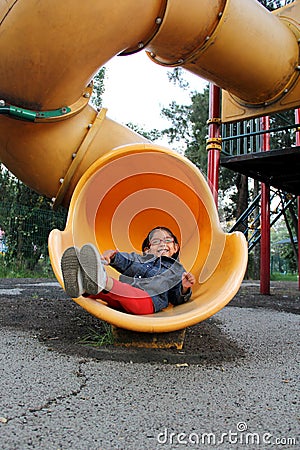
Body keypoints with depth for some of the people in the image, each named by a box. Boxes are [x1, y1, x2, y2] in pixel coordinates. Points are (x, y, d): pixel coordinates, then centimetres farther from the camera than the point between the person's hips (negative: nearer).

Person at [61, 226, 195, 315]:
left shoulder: (177, 271, 30)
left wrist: (185, 288, -4)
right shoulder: (139, 259, 35)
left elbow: (178, 299, 20)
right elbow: (125, 260, 14)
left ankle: (104, 282, -65)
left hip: (148, 299, -4)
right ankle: (82, 286, -57)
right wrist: (112, 254, -9)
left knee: (129, 292, -38)